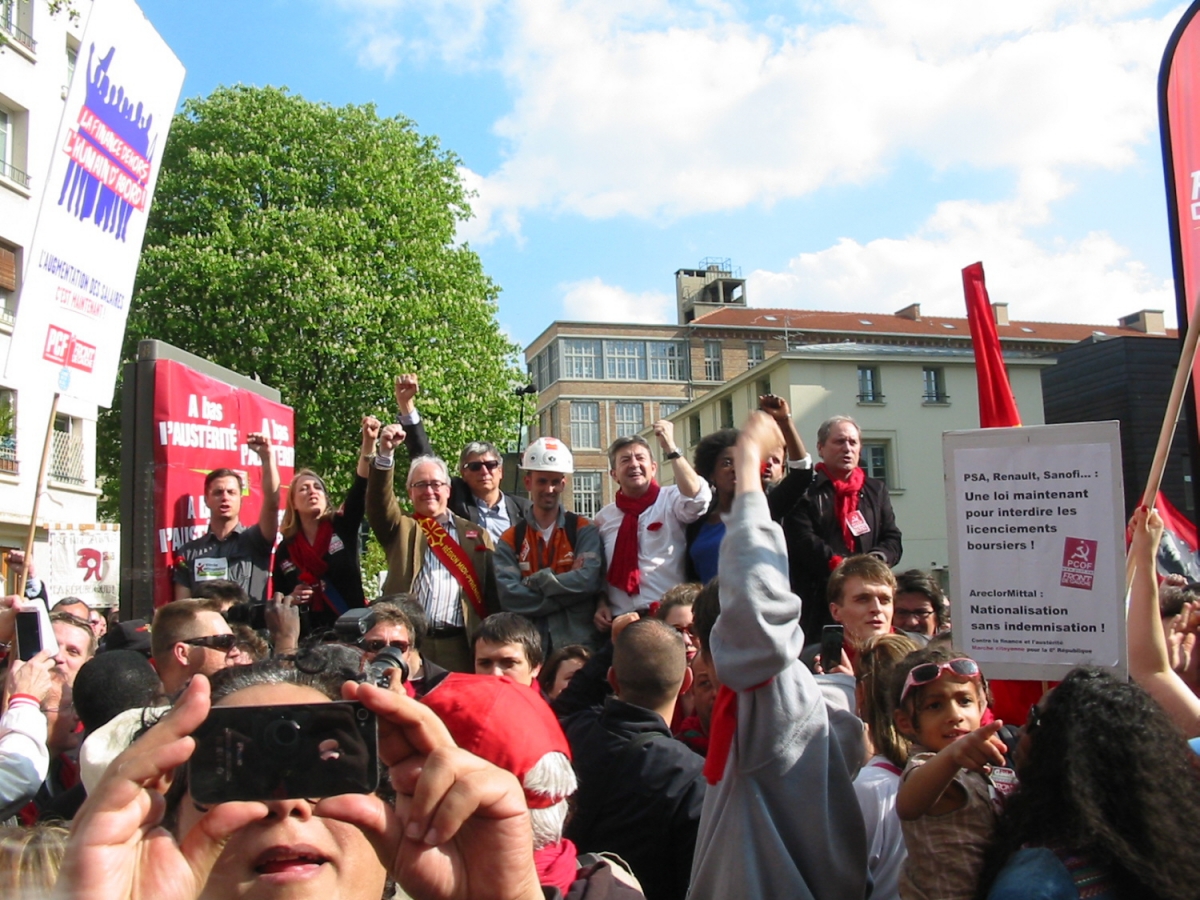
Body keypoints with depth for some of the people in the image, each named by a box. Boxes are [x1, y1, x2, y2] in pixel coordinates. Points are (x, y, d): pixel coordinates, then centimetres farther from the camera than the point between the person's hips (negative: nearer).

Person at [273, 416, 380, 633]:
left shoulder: (343, 527, 4)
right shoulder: (286, 549, 7)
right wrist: (291, 599, -9)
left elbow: (361, 486, -12)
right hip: (309, 634, 1)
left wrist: (369, 443, -24)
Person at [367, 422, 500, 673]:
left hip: (460, 646, 1)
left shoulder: (476, 535, 15)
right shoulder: (400, 529, 14)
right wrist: (385, 454, -20)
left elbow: (491, 593, 10)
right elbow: (379, 502, -6)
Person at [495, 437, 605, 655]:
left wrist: (534, 582, -8)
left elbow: (589, 580, -13)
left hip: (579, 643, -1)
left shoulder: (584, 531, 4)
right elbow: (509, 596, -8)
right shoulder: (510, 540, 6)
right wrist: (568, 590, -12)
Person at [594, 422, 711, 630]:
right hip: (620, 622, 3)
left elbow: (697, 498, -22)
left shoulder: (671, 500, 1)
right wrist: (601, 605, 1)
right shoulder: (604, 517, 12)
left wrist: (670, 448, -20)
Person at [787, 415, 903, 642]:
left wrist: (875, 561, -6)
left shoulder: (876, 490, 21)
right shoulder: (806, 493, 5)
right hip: (818, 600, -3)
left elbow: (893, 540, 14)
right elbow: (803, 542, -6)